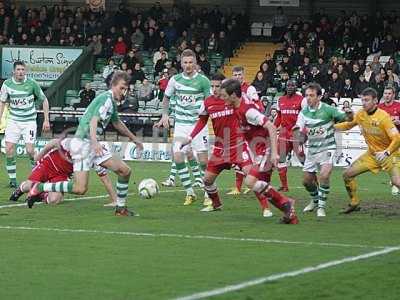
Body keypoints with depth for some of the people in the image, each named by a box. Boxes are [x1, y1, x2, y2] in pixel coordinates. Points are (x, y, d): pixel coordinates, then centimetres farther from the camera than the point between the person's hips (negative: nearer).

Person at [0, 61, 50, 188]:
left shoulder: (32, 83, -10)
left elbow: (44, 100, 1)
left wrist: (46, 120, -2)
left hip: (29, 121, -2)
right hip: (13, 120, 2)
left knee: (30, 150, -12)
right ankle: (12, 179, 4)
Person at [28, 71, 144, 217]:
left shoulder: (112, 102, 17)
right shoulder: (107, 99, -13)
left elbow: (117, 123, 36)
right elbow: (94, 120, -27)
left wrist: (134, 139, 46)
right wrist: (95, 142, -43)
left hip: (93, 145, 10)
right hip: (83, 143, -10)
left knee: (125, 170, 4)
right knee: (81, 188, -19)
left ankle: (120, 208, 14)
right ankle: (40, 187, -6)